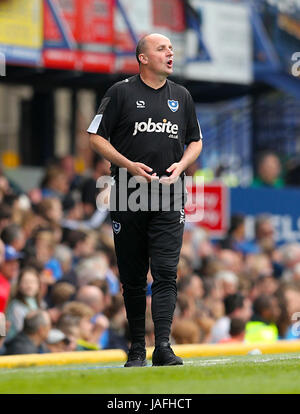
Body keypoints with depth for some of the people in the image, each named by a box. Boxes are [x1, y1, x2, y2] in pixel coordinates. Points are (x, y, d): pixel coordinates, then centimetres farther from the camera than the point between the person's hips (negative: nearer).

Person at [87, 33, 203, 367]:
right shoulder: (121, 92, 1)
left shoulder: (181, 96, 12)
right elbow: (96, 137, 0)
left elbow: (196, 141, 20)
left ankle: (163, 347, -15)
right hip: (128, 196, -2)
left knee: (166, 272, -10)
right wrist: (129, 165, -13)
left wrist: (181, 164, -2)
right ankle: (136, 349, 13)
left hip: (169, 198, 2)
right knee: (133, 277, 4)